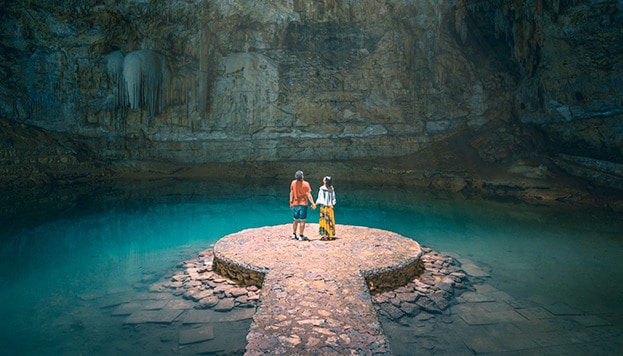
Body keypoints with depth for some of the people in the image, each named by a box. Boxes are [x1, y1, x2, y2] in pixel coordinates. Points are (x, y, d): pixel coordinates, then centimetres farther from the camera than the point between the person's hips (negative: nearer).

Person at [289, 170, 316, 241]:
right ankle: (301, 236, 2)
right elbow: (308, 195, -13)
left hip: (295, 204, 4)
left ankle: (294, 234, 24)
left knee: (296, 220, 17)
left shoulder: (293, 183, -1)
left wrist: (291, 202, 13)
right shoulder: (306, 184, -11)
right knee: (302, 220, 1)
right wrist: (313, 203, -8)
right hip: (303, 204, -4)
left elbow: (291, 193, 4)